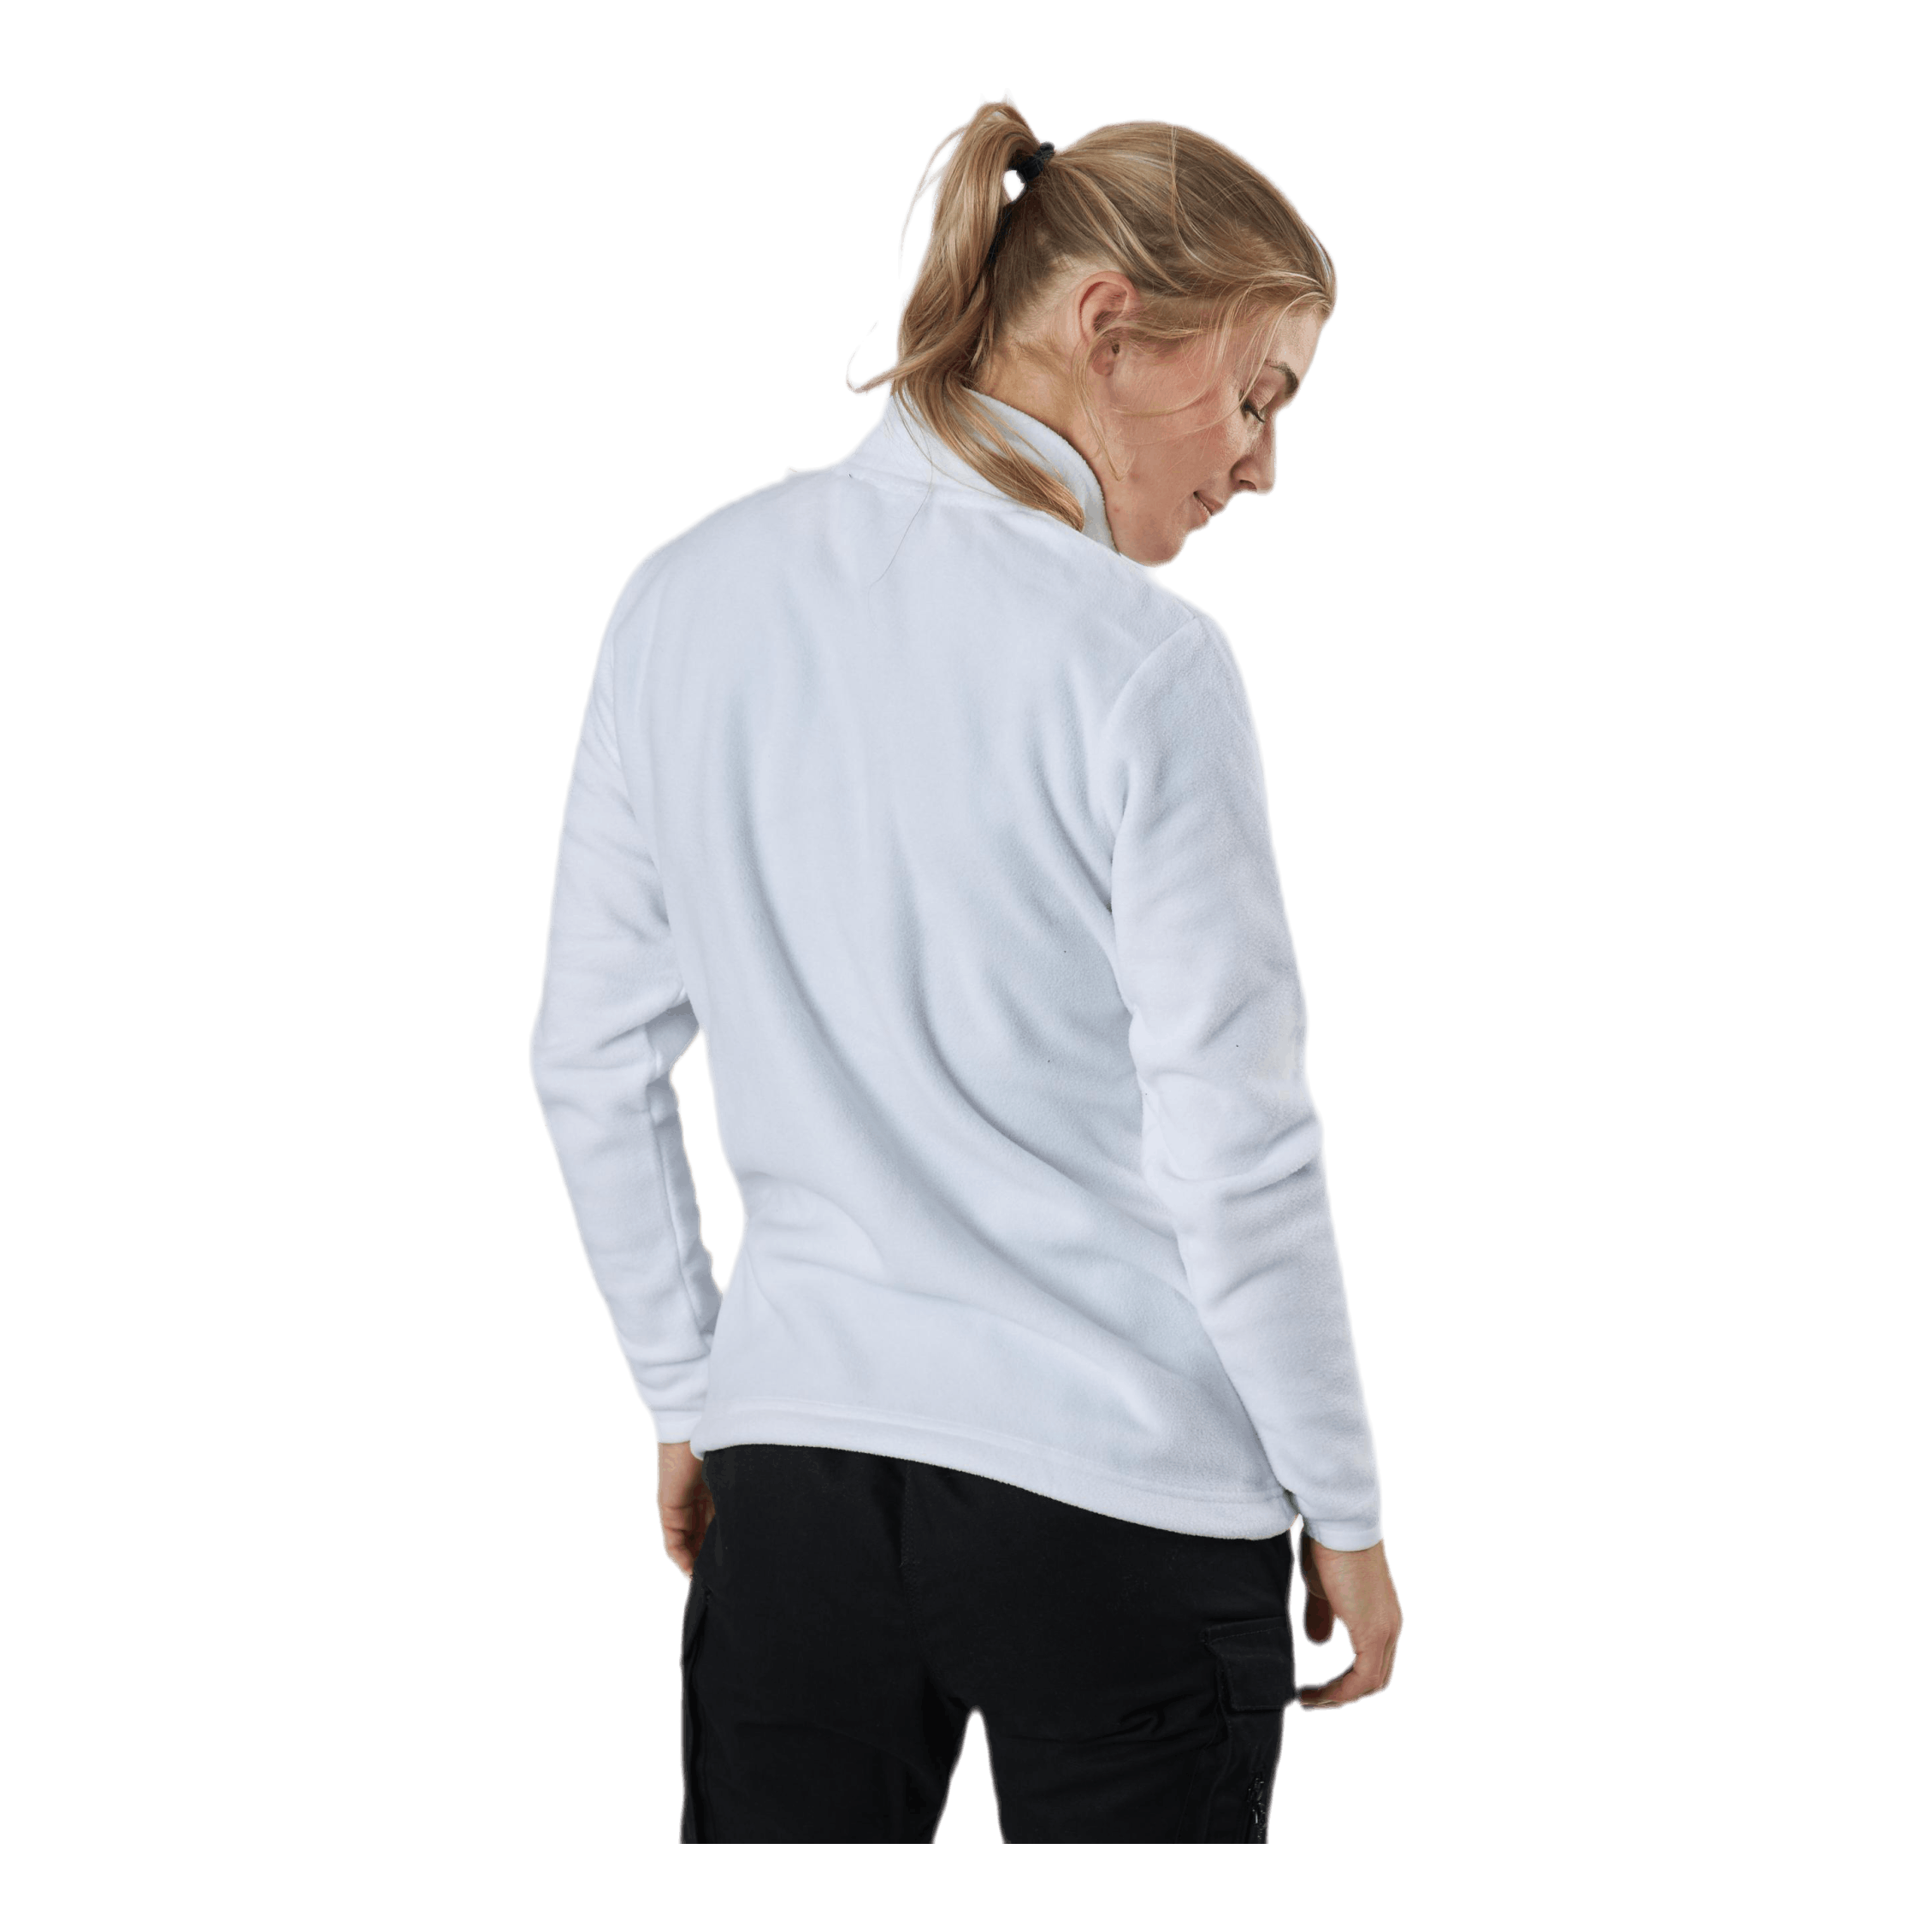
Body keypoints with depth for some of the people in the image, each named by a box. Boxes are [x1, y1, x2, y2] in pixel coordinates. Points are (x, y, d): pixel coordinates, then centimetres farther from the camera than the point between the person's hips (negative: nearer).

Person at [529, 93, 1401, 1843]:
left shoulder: (687, 598, 2)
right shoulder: (1140, 665, -14)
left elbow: (594, 1061, 8)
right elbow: (1233, 1156, -12)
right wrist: (1345, 1510, -1)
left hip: (792, 1466, 5)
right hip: (1124, 1498, -4)